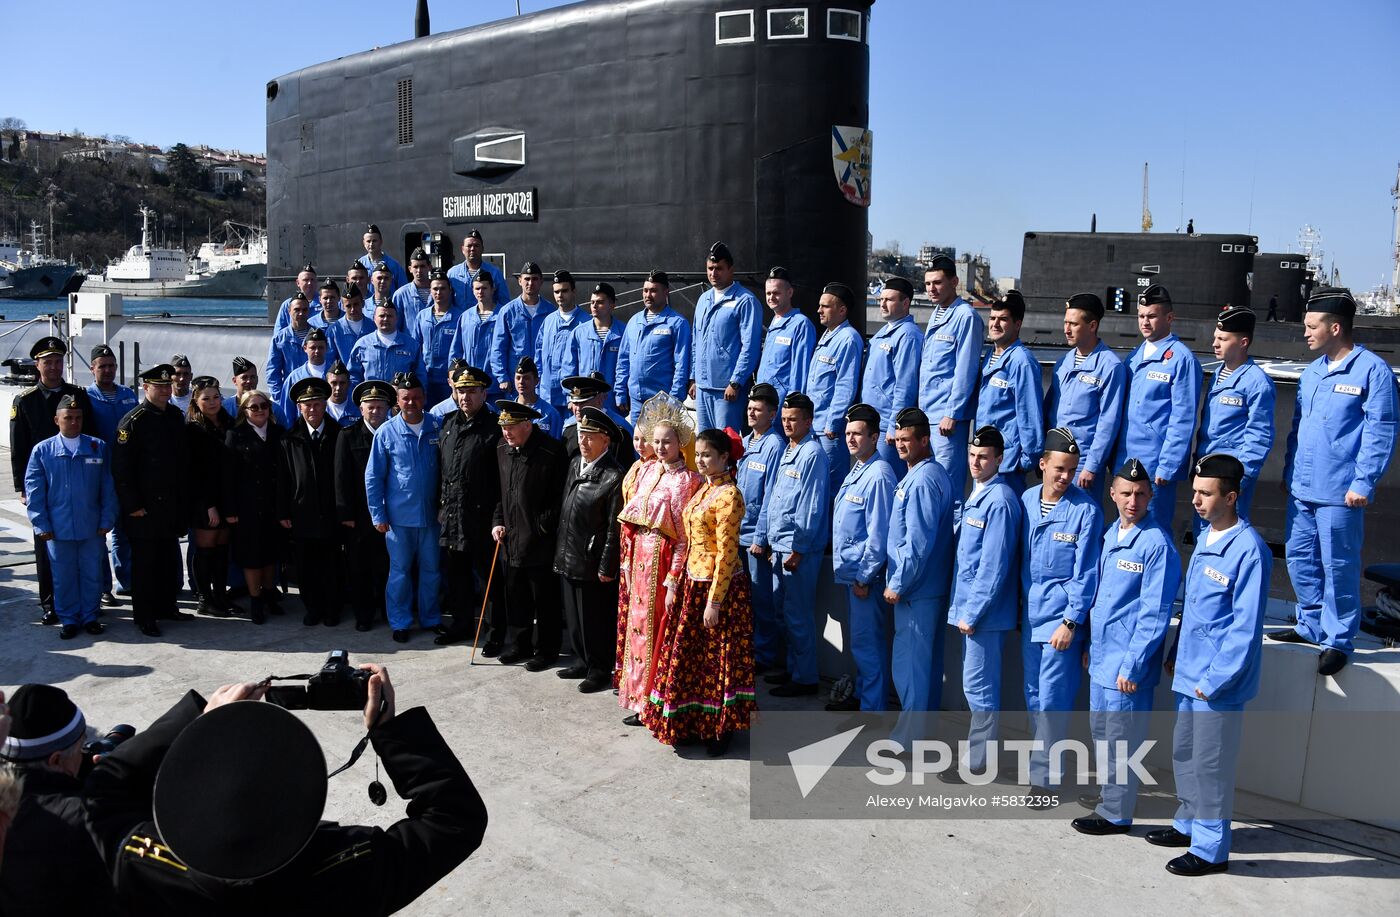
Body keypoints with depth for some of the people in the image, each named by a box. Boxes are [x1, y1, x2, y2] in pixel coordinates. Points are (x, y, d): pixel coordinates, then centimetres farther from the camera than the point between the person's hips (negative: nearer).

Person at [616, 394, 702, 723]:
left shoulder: (687, 480, -10)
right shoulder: (647, 470, 9)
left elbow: (684, 535, -13)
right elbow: (631, 521, 12)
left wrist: (673, 579, -17)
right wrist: (627, 560, 8)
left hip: (663, 557, -6)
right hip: (639, 554, 6)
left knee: (655, 627, 1)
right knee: (637, 622, 14)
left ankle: (652, 703, 13)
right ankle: (638, 693, 28)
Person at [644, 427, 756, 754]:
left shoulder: (728, 496, -18)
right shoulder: (704, 489, 9)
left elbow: (727, 554, -19)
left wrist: (714, 601, -19)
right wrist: (681, 583, 15)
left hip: (719, 586, -9)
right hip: (694, 582, 9)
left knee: (719, 658, 4)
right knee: (692, 655, 15)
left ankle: (721, 728, 19)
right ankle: (693, 723, 29)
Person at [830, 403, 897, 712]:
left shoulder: (878, 475, -18)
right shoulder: (855, 471, 12)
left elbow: (879, 533, -21)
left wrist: (864, 576, -18)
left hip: (865, 574, -9)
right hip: (850, 571, 10)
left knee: (867, 643, -2)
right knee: (861, 641, 20)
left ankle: (873, 708, 8)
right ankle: (861, 695, 32)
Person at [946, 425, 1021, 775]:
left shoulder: (999, 501, -18)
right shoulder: (977, 495, 11)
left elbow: (993, 566, -21)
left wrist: (972, 612, -17)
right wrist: (962, 607, 15)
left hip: (984, 611, -9)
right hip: (968, 605, 9)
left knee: (978, 685, 1)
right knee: (978, 684, 18)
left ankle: (977, 761, 11)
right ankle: (977, 748, 29)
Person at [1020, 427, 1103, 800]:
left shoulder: (1086, 510, -11)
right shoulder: (1027, 500, 4)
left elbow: (1085, 572, -11)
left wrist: (1071, 621, -13)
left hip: (1062, 617, -5)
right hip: (1030, 613, 6)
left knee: (1052, 700, -3)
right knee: (1033, 694, 14)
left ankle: (1043, 777, 7)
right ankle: (1045, 759, 30)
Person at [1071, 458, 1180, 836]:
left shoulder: (1158, 544, -16)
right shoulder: (1110, 535, 9)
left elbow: (1154, 614, -18)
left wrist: (1132, 666, -18)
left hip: (1127, 663, -8)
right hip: (1101, 655, 8)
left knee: (1120, 738, 3)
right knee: (1100, 730, 18)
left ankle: (1115, 814, 17)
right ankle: (1110, 795, 35)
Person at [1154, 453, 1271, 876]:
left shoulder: (1250, 550, -19)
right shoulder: (1206, 540, 8)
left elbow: (1246, 626, -20)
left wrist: (1215, 678, -18)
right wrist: (1176, 655, 15)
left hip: (1218, 682, -8)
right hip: (1188, 673, 8)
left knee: (1210, 763, 2)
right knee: (1183, 753, 19)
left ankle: (1211, 848, 16)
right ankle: (1189, 822, 36)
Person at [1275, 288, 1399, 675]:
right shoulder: (1312, 372, 13)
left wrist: (1363, 483, -16)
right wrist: (1289, 472, 17)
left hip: (1339, 493, -7)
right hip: (1302, 488, 7)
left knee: (1338, 566, 1)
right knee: (1300, 558, 14)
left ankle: (1338, 640, 13)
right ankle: (1312, 625, 29)